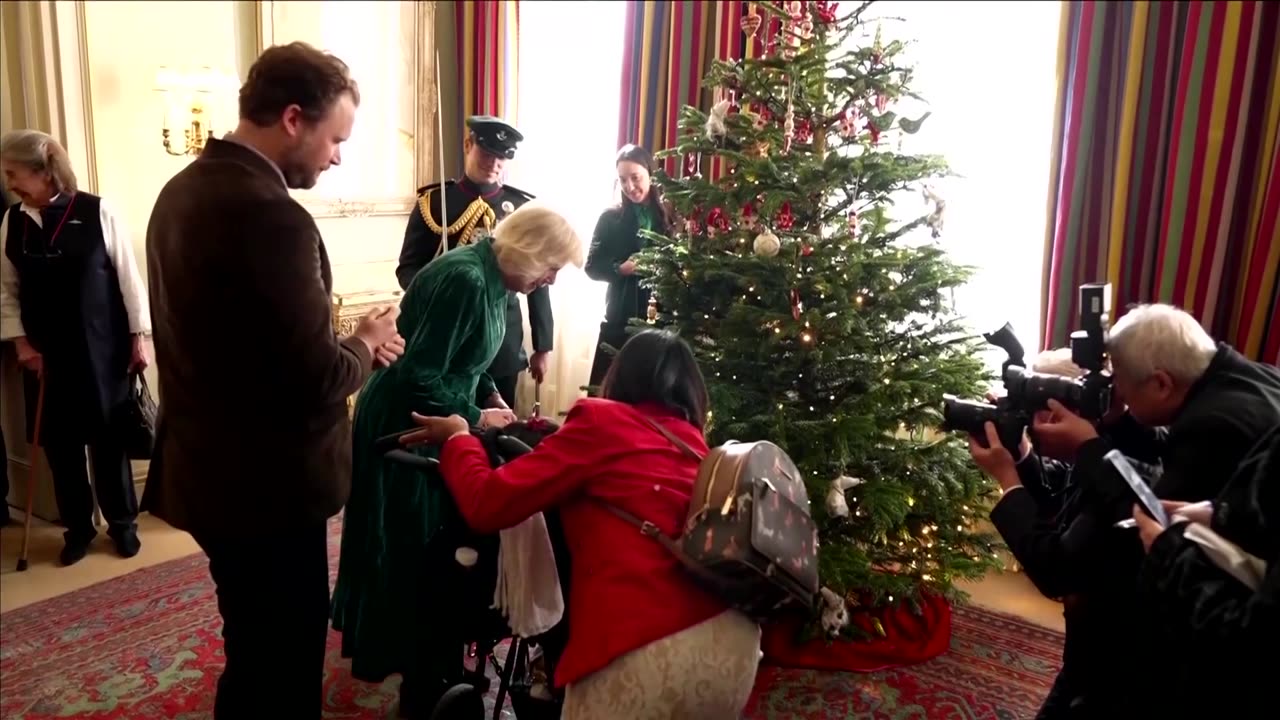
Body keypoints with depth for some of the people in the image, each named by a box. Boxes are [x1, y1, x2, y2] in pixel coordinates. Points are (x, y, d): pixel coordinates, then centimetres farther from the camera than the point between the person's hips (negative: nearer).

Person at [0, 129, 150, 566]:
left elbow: (127, 277, -6)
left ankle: (123, 523, 24)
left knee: (109, 440, 6)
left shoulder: (97, 212, -10)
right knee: (60, 445, 10)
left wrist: (137, 337, -5)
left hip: (102, 350, -3)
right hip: (45, 356, 4)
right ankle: (77, 528, 27)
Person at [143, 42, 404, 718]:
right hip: (264, 484, -9)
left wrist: (341, 335, 9)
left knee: (255, 648, 26)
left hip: (211, 467, 10)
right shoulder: (269, 214, -25)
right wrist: (366, 342, -5)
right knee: (281, 661, 9)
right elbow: (318, 379, -25)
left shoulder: (183, 189, 6)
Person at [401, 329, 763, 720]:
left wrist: (458, 438, 19)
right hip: (735, 641, 6)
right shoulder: (695, 442, 18)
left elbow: (487, 504, -1)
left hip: (651, 651, -6)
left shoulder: (601, 419, 2)